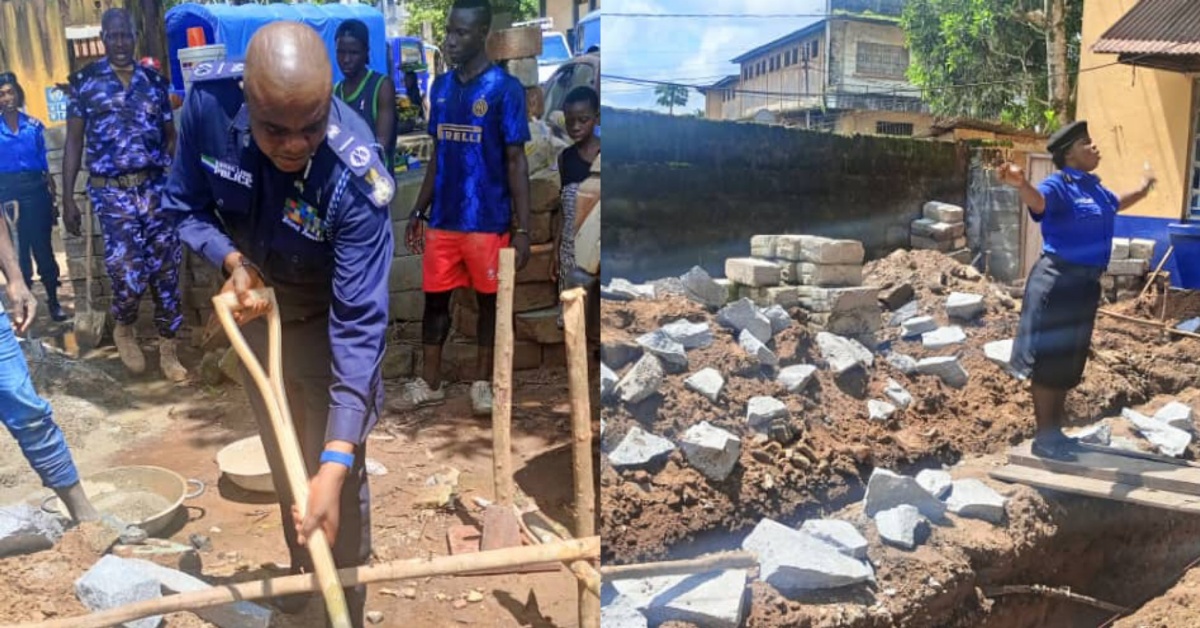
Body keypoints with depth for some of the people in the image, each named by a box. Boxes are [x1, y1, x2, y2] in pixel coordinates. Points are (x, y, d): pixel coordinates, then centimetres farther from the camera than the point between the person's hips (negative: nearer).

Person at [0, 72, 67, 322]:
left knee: (43, 248, 3)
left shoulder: (34, 126, 2)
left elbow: (45, 164, 6)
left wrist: (53, 200, 5)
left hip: (36, 190, 0)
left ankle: (53, 301, 14)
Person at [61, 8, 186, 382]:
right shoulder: (84, 81, 3)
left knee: (166, 272, 3)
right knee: (130, 274, -11)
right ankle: (123, 328, 22)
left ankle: (168, 351, 17)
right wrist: (68, 197, -2)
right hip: (112, 192, -2)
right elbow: (74, 141, 3)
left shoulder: (154, 81, 9)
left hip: (157, 188, 2)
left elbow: (170, 137, 14)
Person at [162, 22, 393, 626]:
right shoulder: (208, 98, -27)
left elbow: (359, 326, -37)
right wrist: (233, 261, -30)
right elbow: (185, 204, -9)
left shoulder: (356, 180, -38)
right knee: (281, 451, 20)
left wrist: (336, 463, -42)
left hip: (331, 306, -4)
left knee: (336, 471, -1)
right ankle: (301, 566, 45)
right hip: (258, 293, 4)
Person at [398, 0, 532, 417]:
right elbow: (437, 156, 15)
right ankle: (429, 384, 22)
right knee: (435, 298, 9)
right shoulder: (441, 87, 8)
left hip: (488, 222, -5)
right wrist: (419, 212, 14)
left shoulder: (505, 88, -9)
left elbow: (516, 162, -9)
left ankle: (482, 383, 21)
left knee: (489, 300, 8)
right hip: (443, 221, 5)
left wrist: (523, 229, -13)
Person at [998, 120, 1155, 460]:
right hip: (1058, 280, -9)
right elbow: (1039, 201, -38)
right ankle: (1044, 437, 4)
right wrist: (1022, 185, -61)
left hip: (1086, 281, 9)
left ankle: (1056, 430, 27)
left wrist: (1142, 190, 53)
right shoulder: (1059, 185, -14)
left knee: (1071, 361, 15)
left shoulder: (1094, 186, 12)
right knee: (1049, 360, -3)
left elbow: (1115, 203, 36)